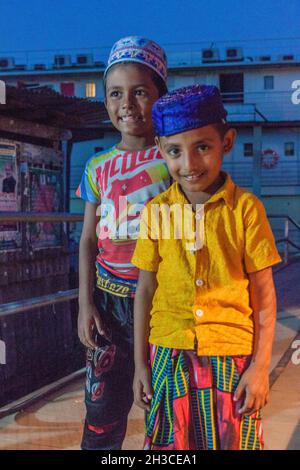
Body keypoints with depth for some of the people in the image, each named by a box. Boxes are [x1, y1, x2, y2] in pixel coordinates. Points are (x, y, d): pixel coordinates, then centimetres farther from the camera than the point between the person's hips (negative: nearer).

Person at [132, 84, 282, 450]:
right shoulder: (156, 211, -2)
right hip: (170, 356, 2)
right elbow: (145, 289, 4)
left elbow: (263, 294, -3)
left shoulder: (245, 208, -8)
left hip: (231, 357, -1)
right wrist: (140, 363, 6)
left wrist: (260, 366, -4)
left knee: (230, 442, 9)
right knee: (171, 443, 12)